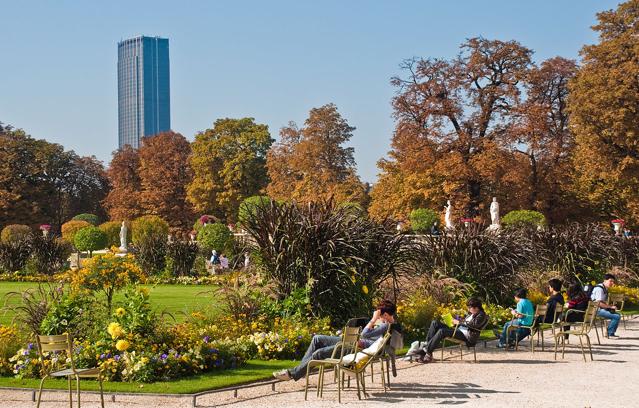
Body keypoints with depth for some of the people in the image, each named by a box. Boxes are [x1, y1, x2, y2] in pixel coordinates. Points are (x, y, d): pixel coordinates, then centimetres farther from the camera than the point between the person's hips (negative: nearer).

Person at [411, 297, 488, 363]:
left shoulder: (481, 315, -3)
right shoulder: (471, 313, 24)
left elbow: (474, 324, -19)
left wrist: (459, 322, -14)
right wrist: (455, 321, 9)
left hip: (467, 335, -10)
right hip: (458, 330, 10)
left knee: (442, 331, -31)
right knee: (435, 323, -4)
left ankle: (426, 350, -27)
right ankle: (427, 345, -16)